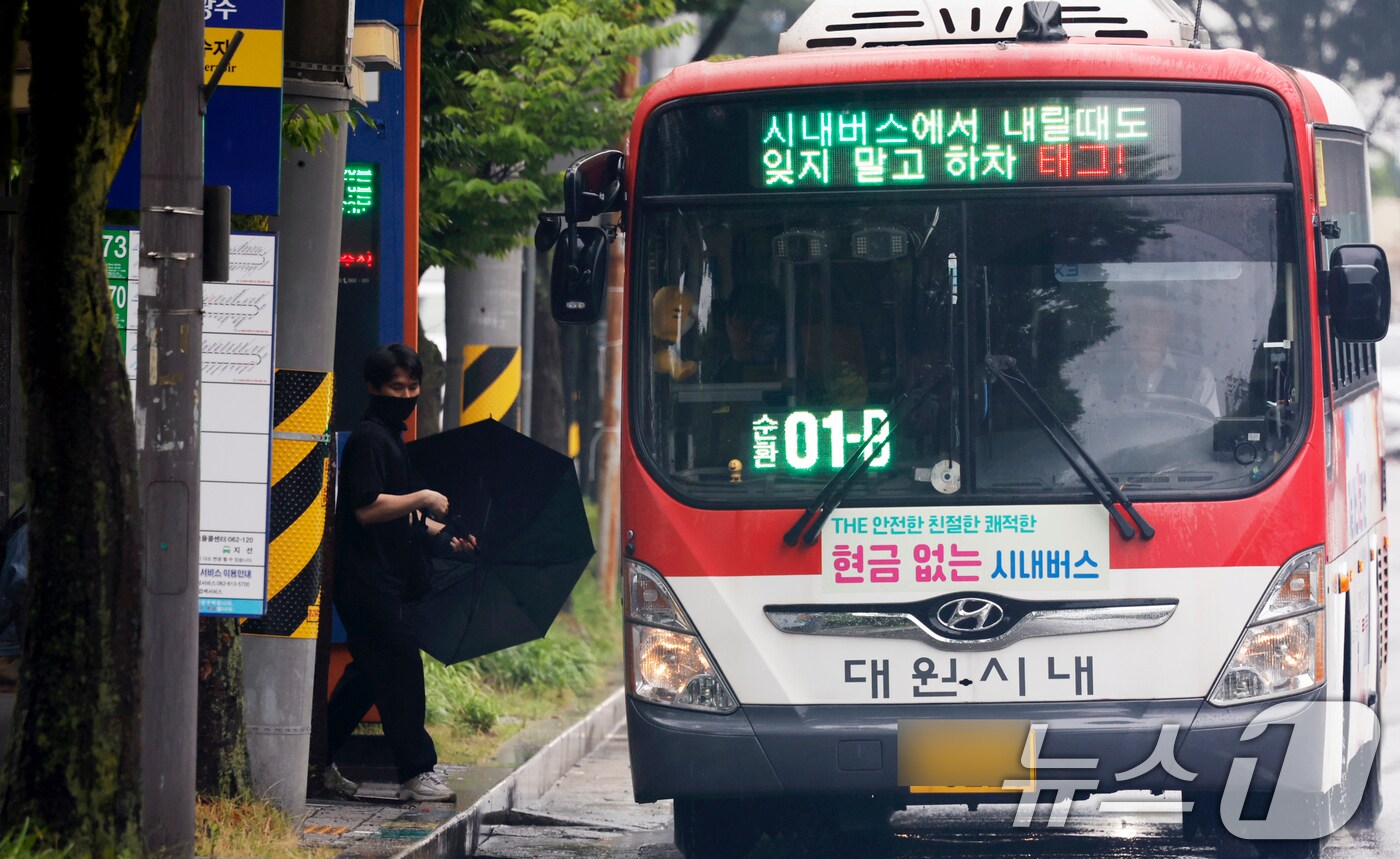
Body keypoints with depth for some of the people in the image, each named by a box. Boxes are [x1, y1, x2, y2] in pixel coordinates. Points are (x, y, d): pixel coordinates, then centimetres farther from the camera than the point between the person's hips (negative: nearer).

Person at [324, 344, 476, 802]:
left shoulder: (392, 438, 19)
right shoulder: (368, 438, -12)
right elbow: (368, 508, -22)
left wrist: (444, 536, 16)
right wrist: (423, 498, -17)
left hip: (384, 580, 10)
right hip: (367, 579, -10)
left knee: (371, 671, 14)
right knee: (401, 663, -10)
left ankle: (320, 761, 20)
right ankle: (416, 773, -7)